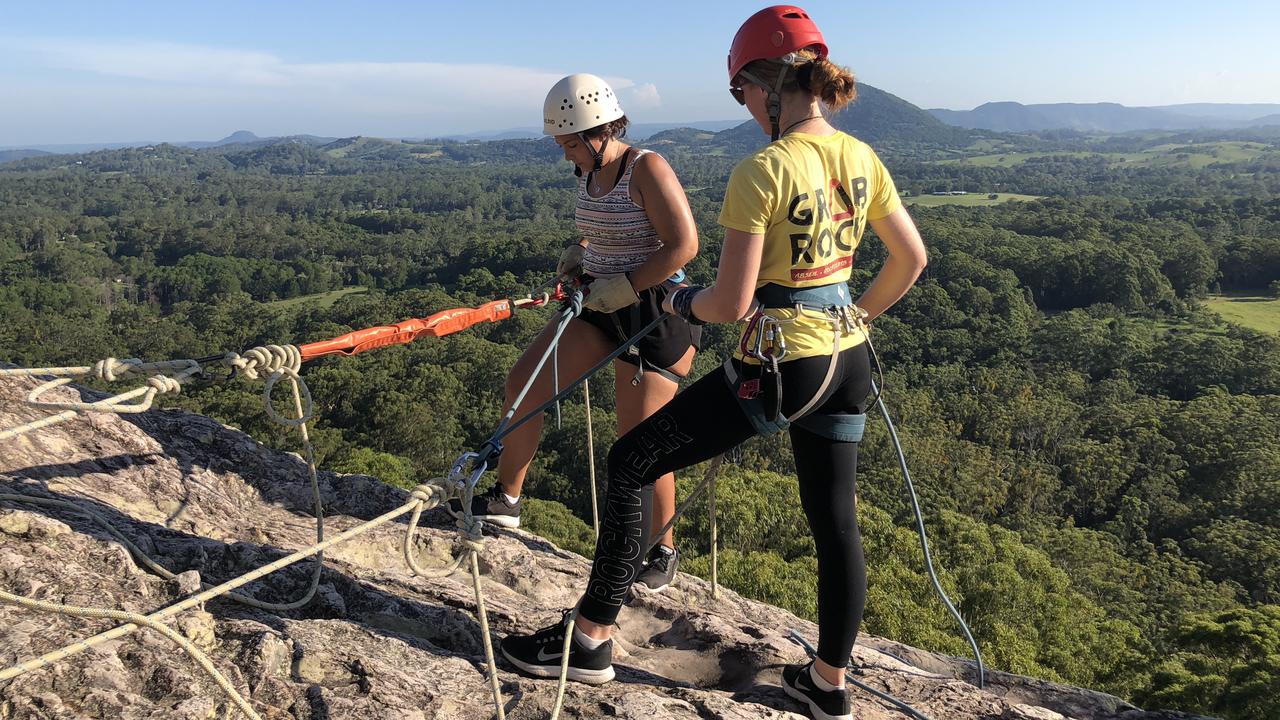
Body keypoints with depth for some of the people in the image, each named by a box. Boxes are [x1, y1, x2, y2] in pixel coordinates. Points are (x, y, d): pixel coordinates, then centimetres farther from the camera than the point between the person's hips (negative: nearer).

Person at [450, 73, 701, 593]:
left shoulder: (647, 169, -17)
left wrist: (623, 287, -21)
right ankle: (505, 499, 22)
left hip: (656, 313, -8)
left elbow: (684, 245, -23)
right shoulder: (588, 172, 7)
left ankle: (662, 550, 17)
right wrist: (579, 252, 5)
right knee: (524, 382, 4)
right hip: (603, 307, 8)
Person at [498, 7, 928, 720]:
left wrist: (681, 301, 2)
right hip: (848, 361, 8)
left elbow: (730, 304, -19)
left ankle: (592, 638, 15)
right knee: (836, 517, 17)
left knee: (630, 463, 5)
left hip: (780, 366, -7)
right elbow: (912, 258, 14)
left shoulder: (762, 170, -17)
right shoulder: (861, 158, 4)